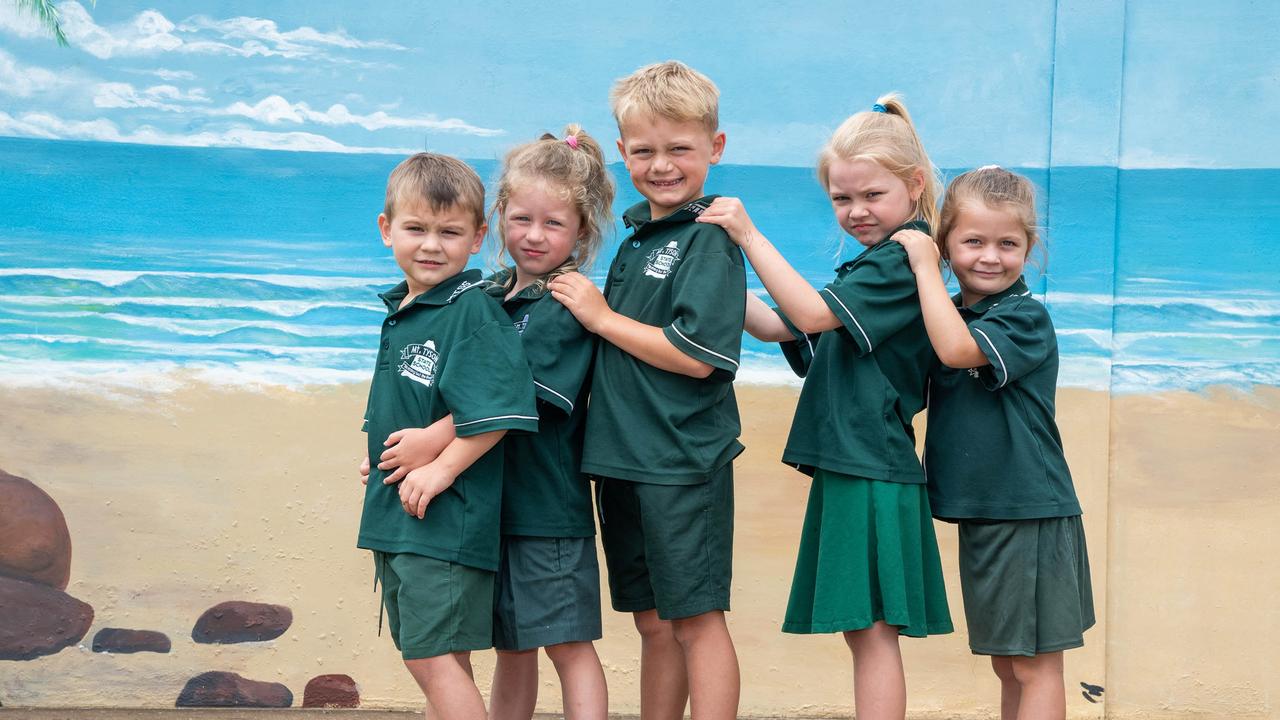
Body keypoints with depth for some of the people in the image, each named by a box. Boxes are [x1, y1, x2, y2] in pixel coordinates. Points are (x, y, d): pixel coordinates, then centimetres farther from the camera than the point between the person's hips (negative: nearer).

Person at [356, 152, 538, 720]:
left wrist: (440, 470, -21)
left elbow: (495, 411, -24)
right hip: (394, 516, 9)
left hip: (446, 518, -9)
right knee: (427, 657, 16)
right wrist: (380, 464, 12)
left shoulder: (473, 311, -15)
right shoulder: (399, 311, 12)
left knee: (434, 655, -9)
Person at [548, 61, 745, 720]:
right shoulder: (634, 230, 12)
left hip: (683, 462, -8)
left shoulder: (710, 241, -13)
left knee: (695, 617, -2)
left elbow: (697, 356, -21)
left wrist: (601, 316, -13)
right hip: (620, 456, 8)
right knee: (653, 623, 15)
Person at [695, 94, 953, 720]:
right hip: (846, 469, 10)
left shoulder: (901, 262, -12)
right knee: (861, 630, 12)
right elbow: (777, 327, 18)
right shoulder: (872, 266, 20)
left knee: (872, 628, -8)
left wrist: (750, 236, -20)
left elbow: (811, 314, -22)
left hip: (875, 473, -10)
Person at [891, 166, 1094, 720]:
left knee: (1034, 665, -1)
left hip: (1030, 515, -8)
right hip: (980, 513, 8)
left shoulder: (1025, 318, -14)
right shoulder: (952, 314, 10)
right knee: (1006, 664, 15)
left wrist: (924, 265, -22)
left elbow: (957, 349, -31)